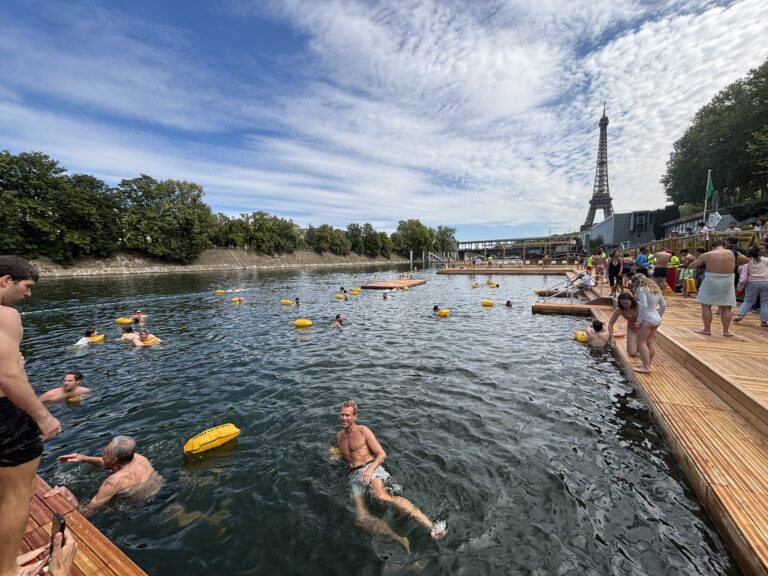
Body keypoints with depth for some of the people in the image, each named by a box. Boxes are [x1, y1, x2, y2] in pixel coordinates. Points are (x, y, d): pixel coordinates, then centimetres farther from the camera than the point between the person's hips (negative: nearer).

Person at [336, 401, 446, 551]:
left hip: (370, 468, -5)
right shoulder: (339, 437, 15)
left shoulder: (363, 431, 1)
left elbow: (382, 454, -4)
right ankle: (399, 540, -14)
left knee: (381, 495, -36)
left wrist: (370, 468, -20)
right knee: (361, 519, -18)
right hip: (353, 476, 5)